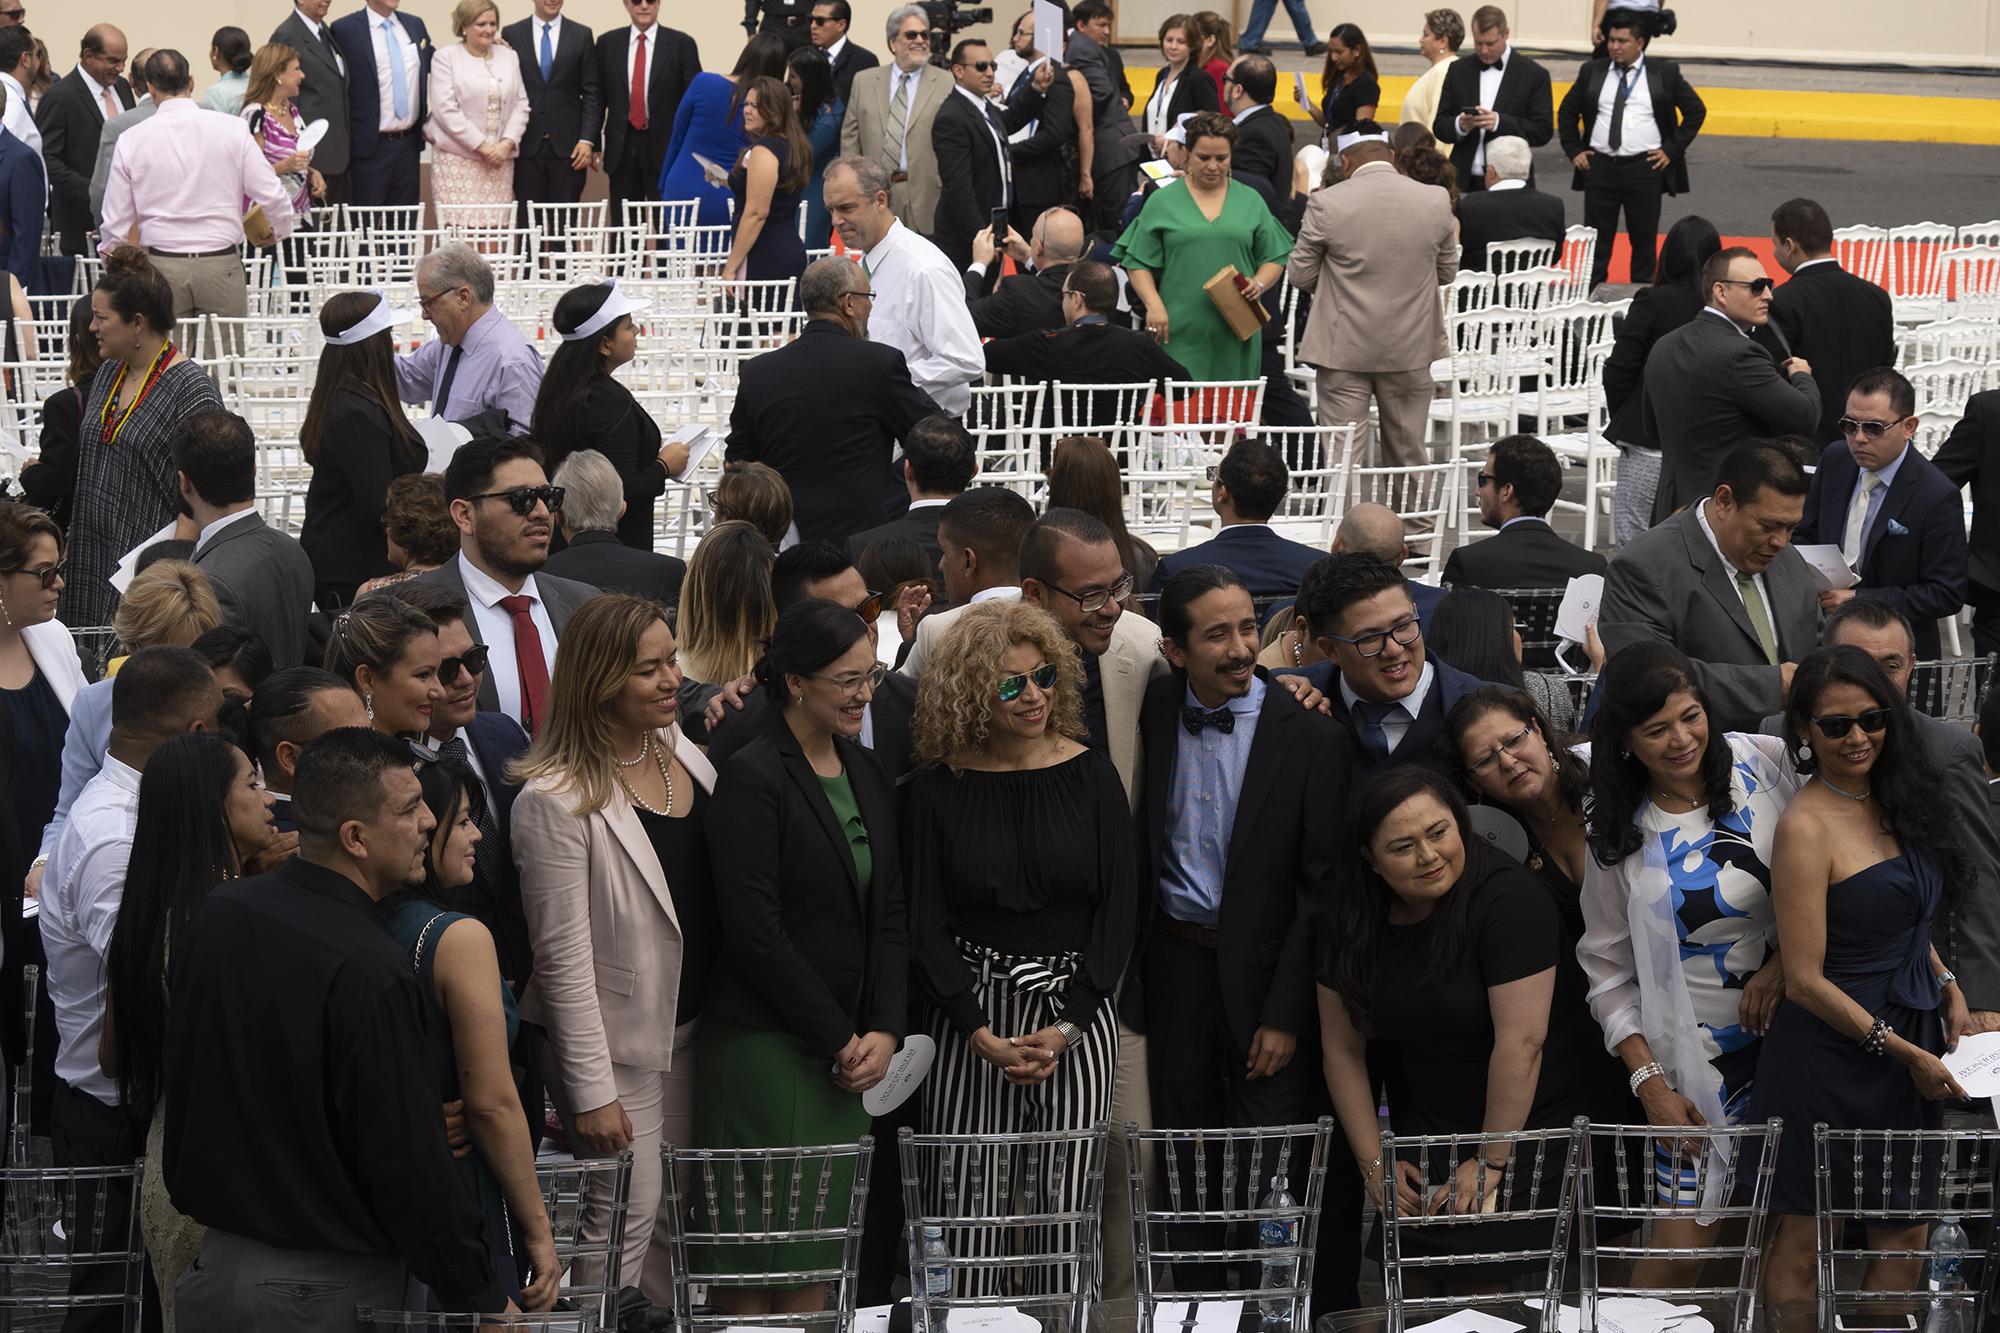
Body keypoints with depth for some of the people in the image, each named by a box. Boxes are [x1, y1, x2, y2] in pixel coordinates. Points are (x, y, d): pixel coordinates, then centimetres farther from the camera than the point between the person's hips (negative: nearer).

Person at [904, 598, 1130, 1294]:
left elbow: (1117, 911, 4)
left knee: (1066, 1206, -4)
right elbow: (924, 924, 2)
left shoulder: (1091, 777, 5)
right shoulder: (937, 790, 2)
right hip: (969, 1017, -1)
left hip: (1077, 1019, 1)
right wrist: (981, 1034, -9)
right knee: (967, 1218, -6)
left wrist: (1067, 1025, -7)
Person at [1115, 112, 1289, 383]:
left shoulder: (1250, 202, 13)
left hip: (1234, 334, 2)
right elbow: (1138, 263, 4)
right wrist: (1154, 305, -10)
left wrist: (1259, 284, -5)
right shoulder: (1163, 202, 7)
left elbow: (1274, 258, 15)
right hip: (1180, 333, -2)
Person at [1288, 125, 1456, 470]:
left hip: (1344, 350, -3)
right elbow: (1447, 271, 8)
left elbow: (1299, 275, -4)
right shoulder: (1435, 202, -3)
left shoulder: (1327, 205, -12)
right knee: (1410, 457, 14)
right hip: (1410, 350, 3)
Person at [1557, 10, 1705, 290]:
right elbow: (1567, 111, 16)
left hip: (1645, 168, -2)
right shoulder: (1591, 72, 7)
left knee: (1644, 240, 4)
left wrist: (1672, 150, -2)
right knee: (1597, 239, 4)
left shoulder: (1665, 73, 0)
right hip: (1600, 166, 2)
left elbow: (1696, 110, 4)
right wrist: (1574, 150, 6)